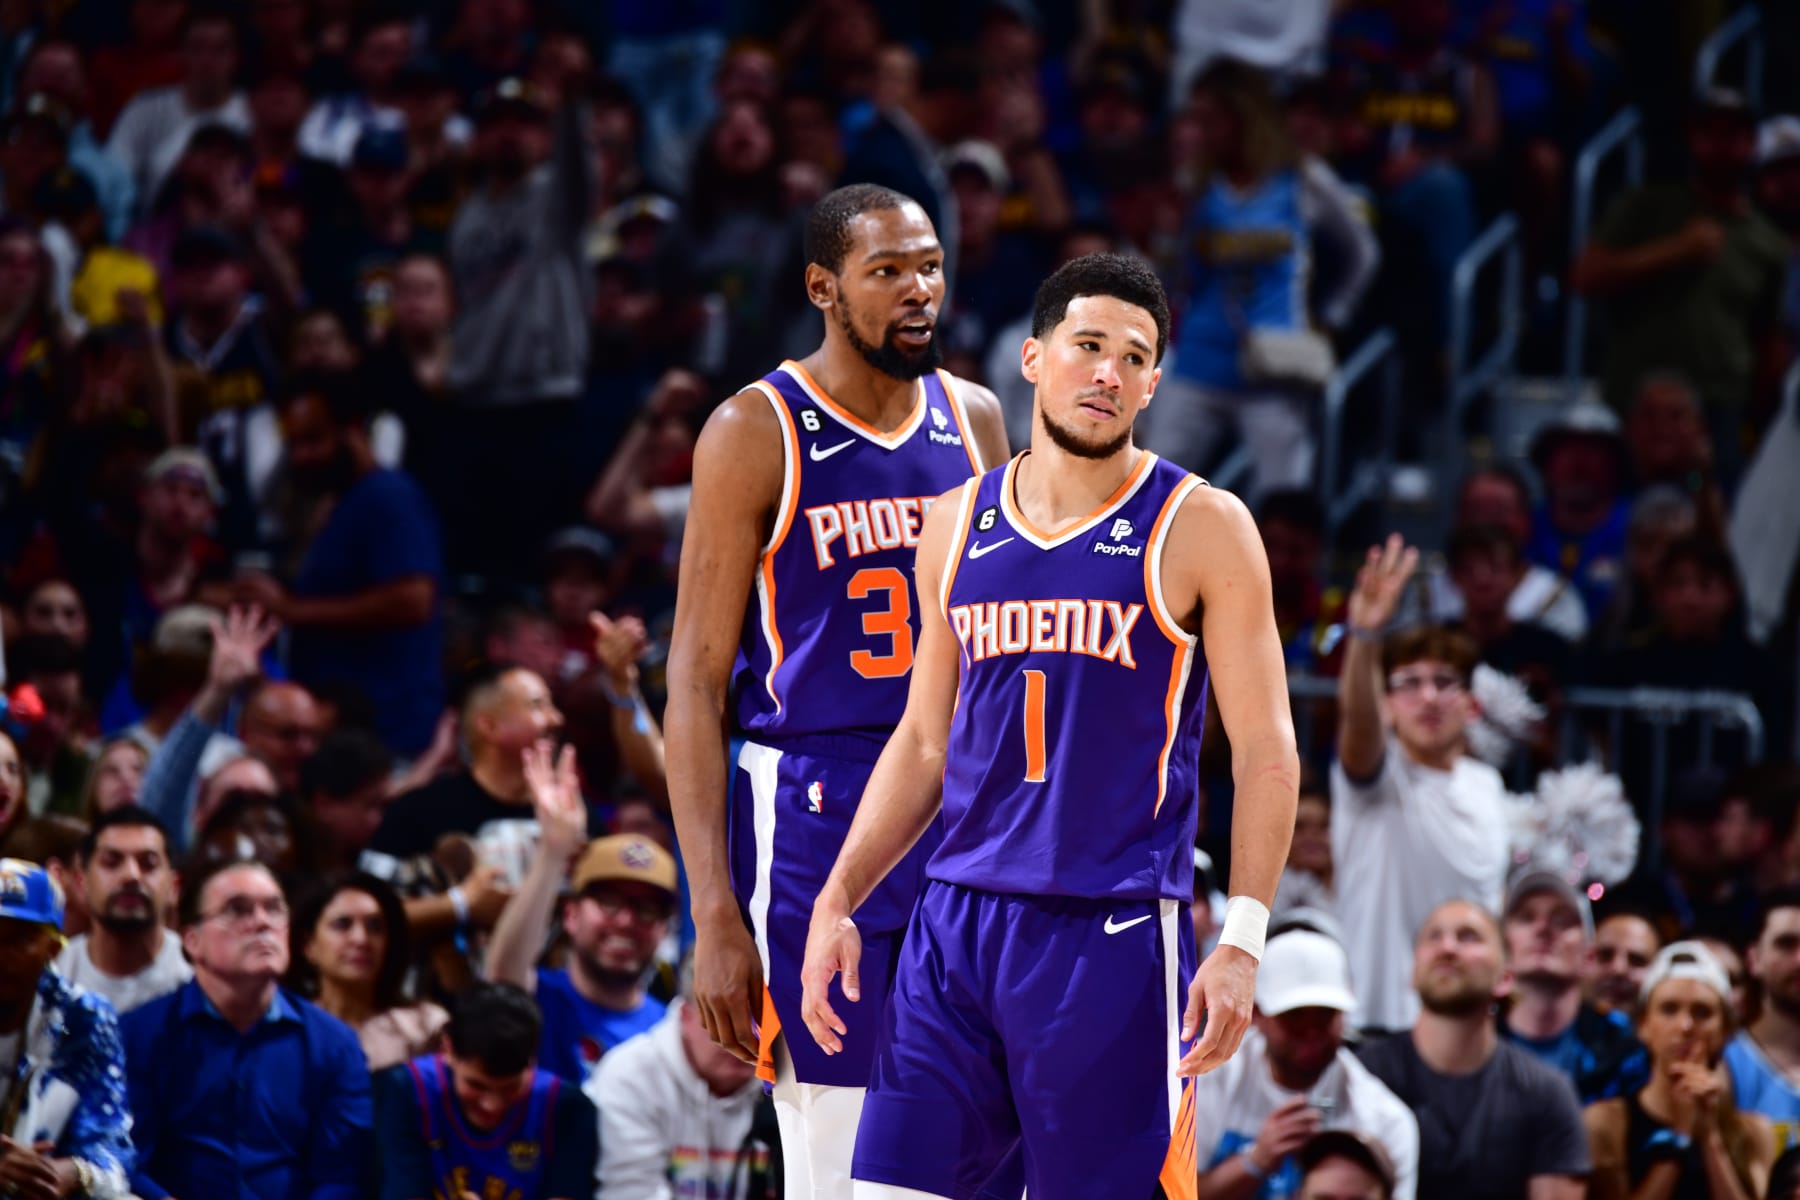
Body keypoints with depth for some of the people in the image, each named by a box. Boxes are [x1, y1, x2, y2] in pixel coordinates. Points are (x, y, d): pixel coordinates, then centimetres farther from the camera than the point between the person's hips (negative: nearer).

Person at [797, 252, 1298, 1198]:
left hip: (1115, 938, -4)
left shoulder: (1199, 528, -1)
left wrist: (1242, 942, -12)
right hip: (956, 921, 4)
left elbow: (1265, 750, -3)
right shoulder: (959, 525, 12)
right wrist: (837, 899, 8)